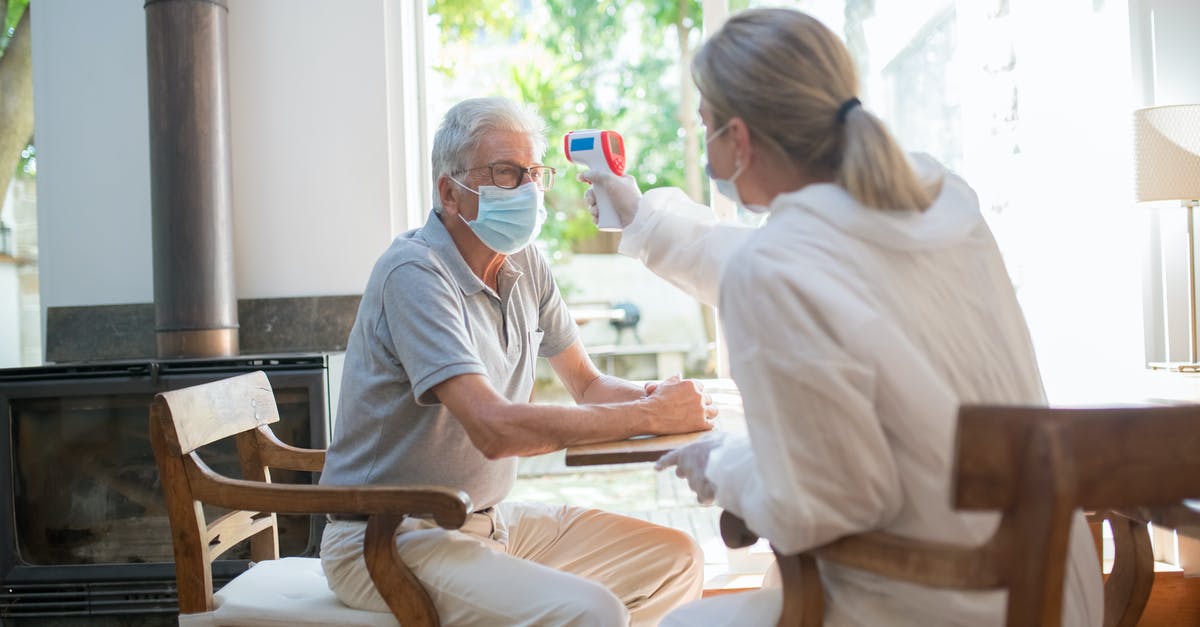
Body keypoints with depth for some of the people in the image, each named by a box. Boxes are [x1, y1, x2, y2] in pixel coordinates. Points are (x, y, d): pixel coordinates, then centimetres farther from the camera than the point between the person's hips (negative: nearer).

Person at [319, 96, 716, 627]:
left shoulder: (526, 266, 6)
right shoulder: (415, 272, -20)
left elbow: (588, 385, 13)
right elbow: (495, 429, -29)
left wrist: (653, 394, -10)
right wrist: (652, 415, -22)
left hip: (491, 519, 8)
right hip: (391, 539, -8)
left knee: (676, 560, 2)